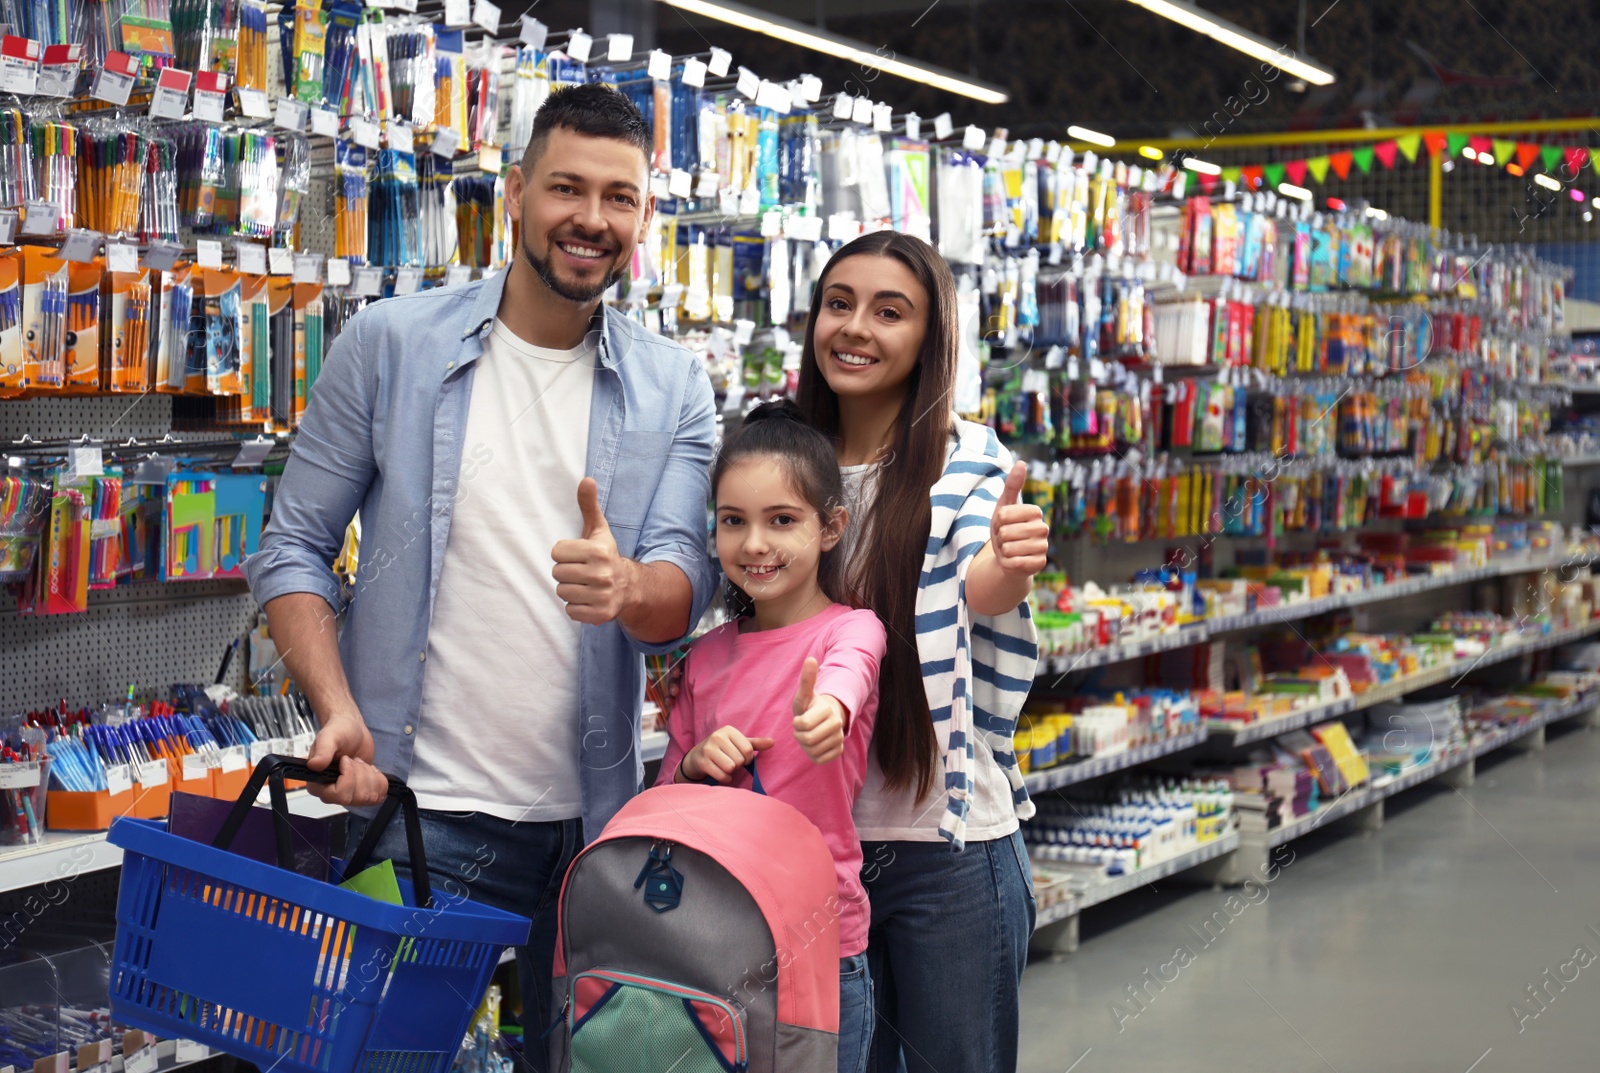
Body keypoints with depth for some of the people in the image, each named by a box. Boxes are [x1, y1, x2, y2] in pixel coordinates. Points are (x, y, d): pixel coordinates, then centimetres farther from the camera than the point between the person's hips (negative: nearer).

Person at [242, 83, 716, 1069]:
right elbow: (295, 548, 0)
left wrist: (627, 588, -28)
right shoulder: (393, 344, -2)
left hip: (595, 817, 3)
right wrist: (338, 710, -15)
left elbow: (689, 588, -4)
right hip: (420, 808, -2)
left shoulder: (672, 388, 4)